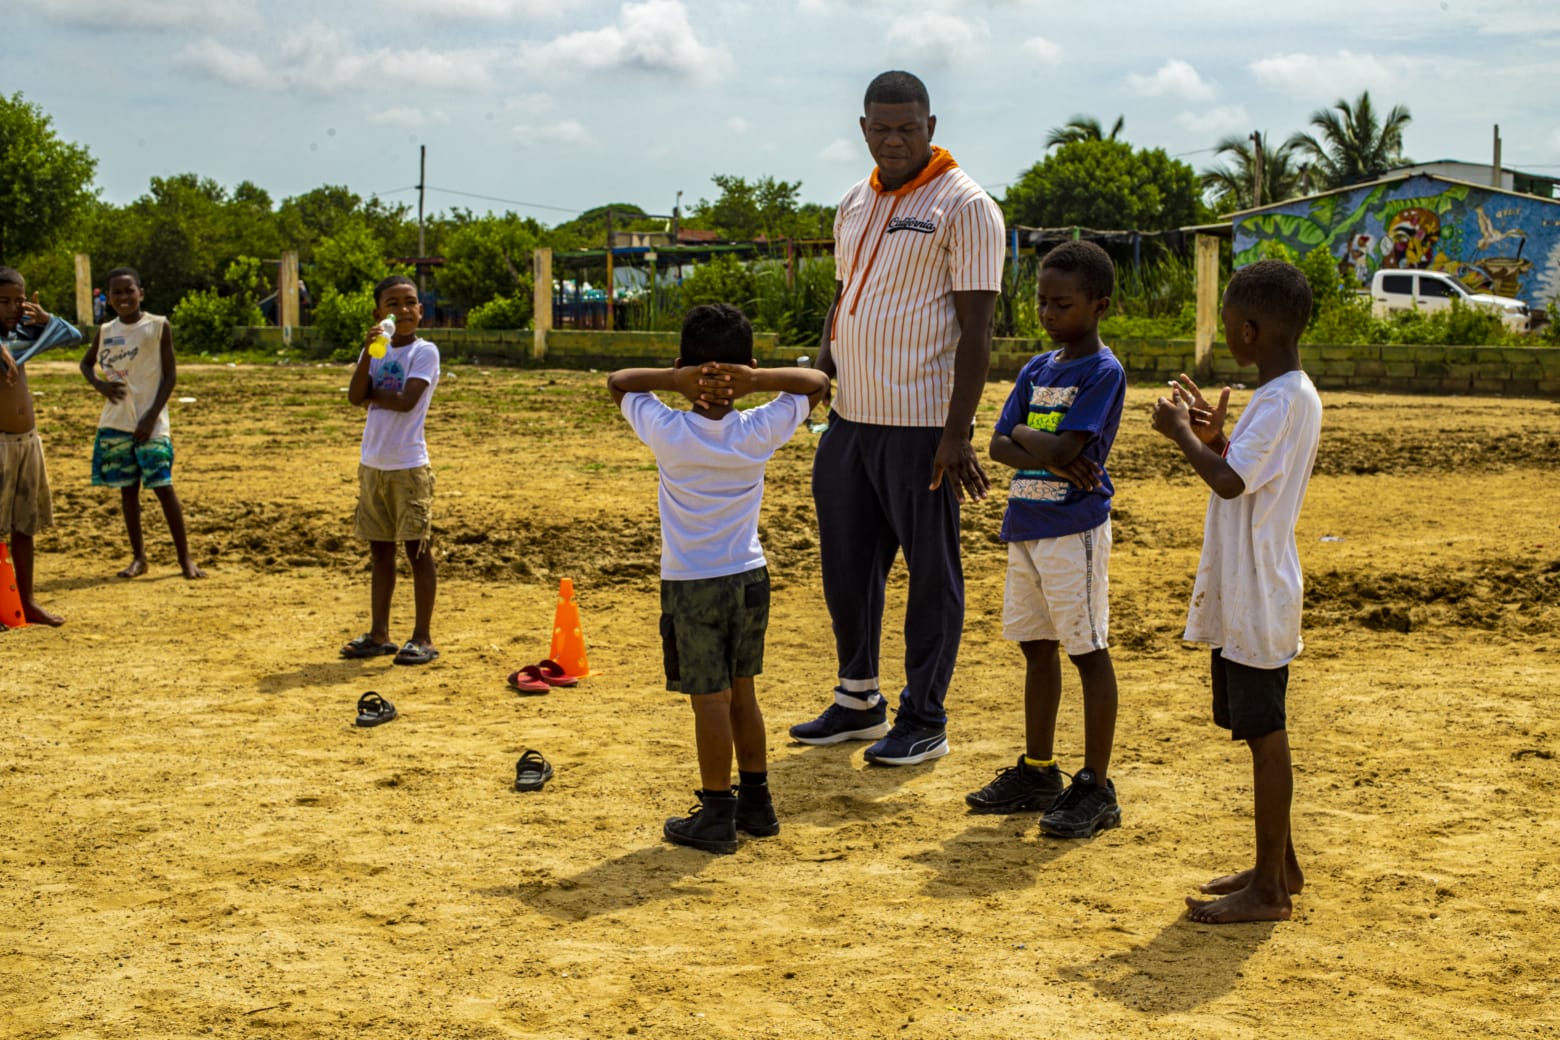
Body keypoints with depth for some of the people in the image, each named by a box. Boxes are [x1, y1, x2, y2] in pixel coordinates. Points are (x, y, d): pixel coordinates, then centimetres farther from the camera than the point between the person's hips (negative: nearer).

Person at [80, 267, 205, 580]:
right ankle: (138, 557, 16)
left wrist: (152, 416, -13)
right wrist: (99, 384, 0)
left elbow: (170, 374, -5)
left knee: (163, 487, -7)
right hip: (116, 422, 4)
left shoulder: (158, 326, -4)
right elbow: (86, 362, 23)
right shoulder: (106, 332, 7)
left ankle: (185, 557, 1)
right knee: (127, 489, 7)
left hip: (150, 423, -4)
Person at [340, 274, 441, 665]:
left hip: (408, 466, -6)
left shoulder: (425, 351, -6)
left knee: (418, 550, -2)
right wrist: (368, 353, -13)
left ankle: (423, 638, 4)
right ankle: (379, 634, 20)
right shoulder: (375, 350, 10)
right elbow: (356, 396, -4)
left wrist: (372, 395, -4)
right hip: (372, 464, 6)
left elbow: (407, 400, -19)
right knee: (380, 551, 12)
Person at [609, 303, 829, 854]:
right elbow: (818, 382, 5)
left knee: (710, 700, 2)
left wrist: (675, 379, -18)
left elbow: (617, 381, 1)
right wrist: (756, 380, -14)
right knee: (741, 693, 17)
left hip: (691, 585, -4)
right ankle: (757, 803, 25)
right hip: (750, 579, 4)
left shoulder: (667, 432, -15)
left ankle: (717, 815, 9)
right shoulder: (759, 432, -9)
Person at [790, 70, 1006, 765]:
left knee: (931, 570, 3)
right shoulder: (855, 204, 15)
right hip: (850, 419, 7)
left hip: (921, 425, -7)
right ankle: (858, 700, 29)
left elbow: (976, 327, -12)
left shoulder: (964, 206, -8)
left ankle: (924, 719, 13)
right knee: (847, 563, 14)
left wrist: (957, 434, -18)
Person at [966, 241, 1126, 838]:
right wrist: (1050, 458, -12)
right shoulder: (1036, 370, 13)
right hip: (1024, 526, 8)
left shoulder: (1103, 372, -10)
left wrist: (1023, 435, -2)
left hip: (1074, 530, -8)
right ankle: (1038, 772, 25)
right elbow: (998, 445, 5)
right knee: (1037, 649, 14)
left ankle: (1097, 787, 4)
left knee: (1088, 652, -2)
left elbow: (1064, 448, -20)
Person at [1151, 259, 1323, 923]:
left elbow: (1229, 481, -27)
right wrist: (1213, 435, 12)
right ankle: (1279, 865, 29)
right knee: (1259, 732, 17)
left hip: (1258, 601, -10)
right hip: (1240, 598, 10)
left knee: (1265, 735, -3)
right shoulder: (1286, 396, 13)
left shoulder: (1284, 401, -18)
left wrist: (1182, 433, -13)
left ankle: (1268, 891, 6)